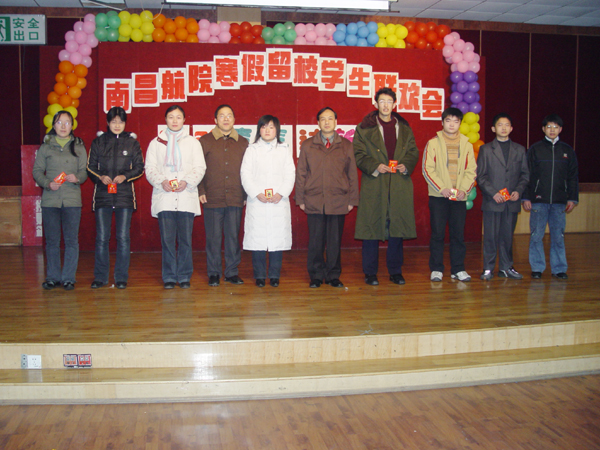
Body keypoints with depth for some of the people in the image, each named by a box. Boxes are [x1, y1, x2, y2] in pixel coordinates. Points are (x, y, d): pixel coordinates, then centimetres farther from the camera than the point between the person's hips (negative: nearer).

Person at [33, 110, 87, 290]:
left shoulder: (79, 147, 9)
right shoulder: (46, 146, 8)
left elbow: (84, 172, 7)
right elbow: (37, 171, 7)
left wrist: (77, 178, -14)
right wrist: (48, 184, -11)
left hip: (72, 199, 0)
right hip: (50, 199, 0)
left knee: (71, 240, -1)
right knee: (52, 240, 5)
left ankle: (69, 278, 7)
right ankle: (53, 277, 16)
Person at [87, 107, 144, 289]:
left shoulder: (132, 142, 6)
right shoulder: (98, 142, 8)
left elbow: (139, 168, 7)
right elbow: (90, 167, 11)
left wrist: (125, 176, -10)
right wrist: (100, 177, -9)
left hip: (124, 195, -1)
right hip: (102, 195, 1)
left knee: (123, 238, 0)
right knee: (101, 237, 0)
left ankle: (121, 277, 10)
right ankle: (100, 277, 11)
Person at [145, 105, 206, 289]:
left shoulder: (192, 142, 14)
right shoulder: (156, 142, 14)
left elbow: (199, 167, 6)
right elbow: (150, 168, 7)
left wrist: (187, 181, -11)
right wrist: (161, 181, -11)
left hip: (186, 197, 0)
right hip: (164, 197, 0)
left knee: (185, 239, -1)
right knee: (167, 239, -2)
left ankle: (184, 276, 9)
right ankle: (169, 277, 7)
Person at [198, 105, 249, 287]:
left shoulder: (243, 143, 11)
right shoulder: (205, 141, 6)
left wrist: (246, 195, 7)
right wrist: (200, 191, -4)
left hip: (235, 199, 2)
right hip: (212, 198, -1)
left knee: (233, 236, 5)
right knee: (213, 237, 3)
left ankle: (232, 272, 16)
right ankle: (214, 273, 13)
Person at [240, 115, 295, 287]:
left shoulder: (285, 150, 14)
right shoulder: (251, 150, 11)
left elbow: (290, 174, 6)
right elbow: (246, 174, 3)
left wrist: (281, 193, -9)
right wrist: (257, 193, -10)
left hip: (279, 202, 1)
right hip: (257, 202, 0)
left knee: (278, 238, -1)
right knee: (257, 239, -3)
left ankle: (274, 275, 9)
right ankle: (259, 275, 7)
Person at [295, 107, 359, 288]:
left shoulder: (346, 146, 10)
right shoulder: (307, 145, 10)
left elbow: (352, 174, 10)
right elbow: (300, 174, 9)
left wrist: (352, 199, 5)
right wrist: (300, 199, 3)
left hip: (338, 202, 0)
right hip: (314, 202, 0)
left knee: (335, 241, 4)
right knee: (315, 241, 1)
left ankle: (333, 276, 16)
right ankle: (316, 276, 13)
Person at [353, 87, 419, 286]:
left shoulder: (405, 128, 14)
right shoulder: (364, 128, 4)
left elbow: (413, 152, 14)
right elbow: (358, 154, 0)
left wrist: (406, 166, -6)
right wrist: (375, 167, -14)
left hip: (400, 186, 3)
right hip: (374, 186, -3)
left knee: (397, 227, 6)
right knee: (371, 227, 0)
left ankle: (395, 271, 17)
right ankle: (370, 272, 10)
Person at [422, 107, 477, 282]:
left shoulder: (466, 145, 10)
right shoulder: (433, 143, 3)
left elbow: (471, 170, 8)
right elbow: (427, 169, -3)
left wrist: (464, 189, -8)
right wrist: (442, 188, -12)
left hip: (459, 197, 2)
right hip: (438, 196, -2)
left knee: (458, 233, 5)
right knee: (437, 233, 0)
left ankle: (458, 269, 14)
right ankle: (436, 269, 8)